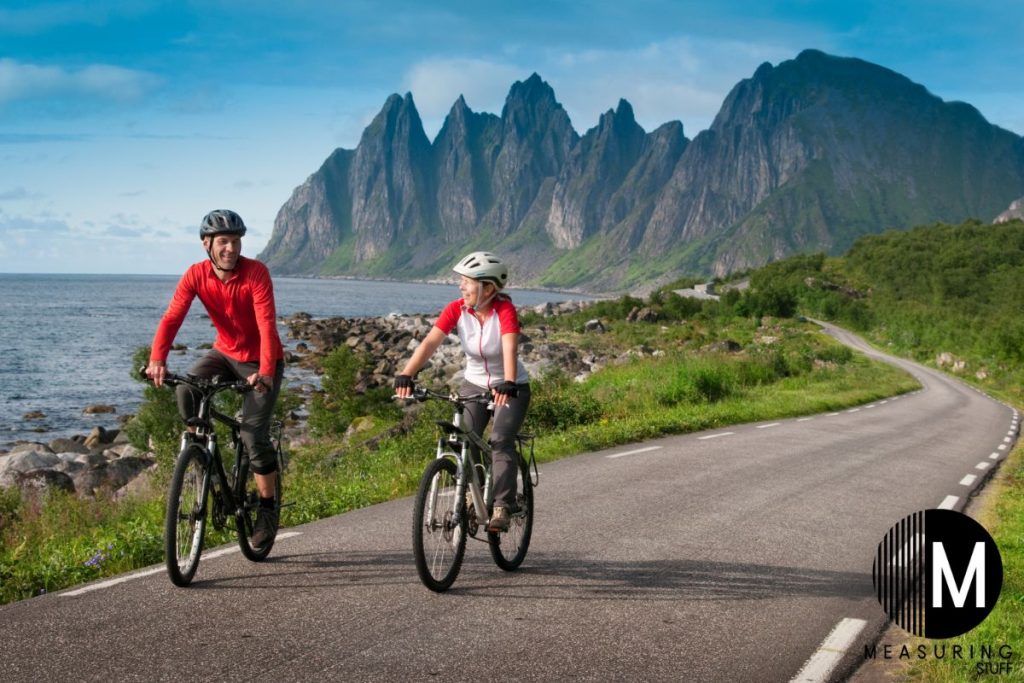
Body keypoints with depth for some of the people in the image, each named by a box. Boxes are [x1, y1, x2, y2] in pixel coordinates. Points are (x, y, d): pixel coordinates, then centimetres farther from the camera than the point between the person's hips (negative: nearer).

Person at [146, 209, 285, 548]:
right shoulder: (196, 275, -14)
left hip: (260, 361, -3)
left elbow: (267, 324, -33)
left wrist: (265, 371, -47)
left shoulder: (256, 273, -23)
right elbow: (172, 317, -24)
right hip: (225, 353, 4)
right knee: (186, 389, -26)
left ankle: (268, 509, 4)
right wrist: (157, 359, -42)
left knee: (254, 433, -13)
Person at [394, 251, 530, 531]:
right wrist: (406, 375, -39)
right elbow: (429, 343, -25)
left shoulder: (504, 310, -24)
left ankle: (502, 507, -16)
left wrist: (508, 385, -56)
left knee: (501, 442, -21)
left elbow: (510, 349, -39)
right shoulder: (456, 310, -14)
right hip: (474, 385, 4)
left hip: (510, 389, -3)